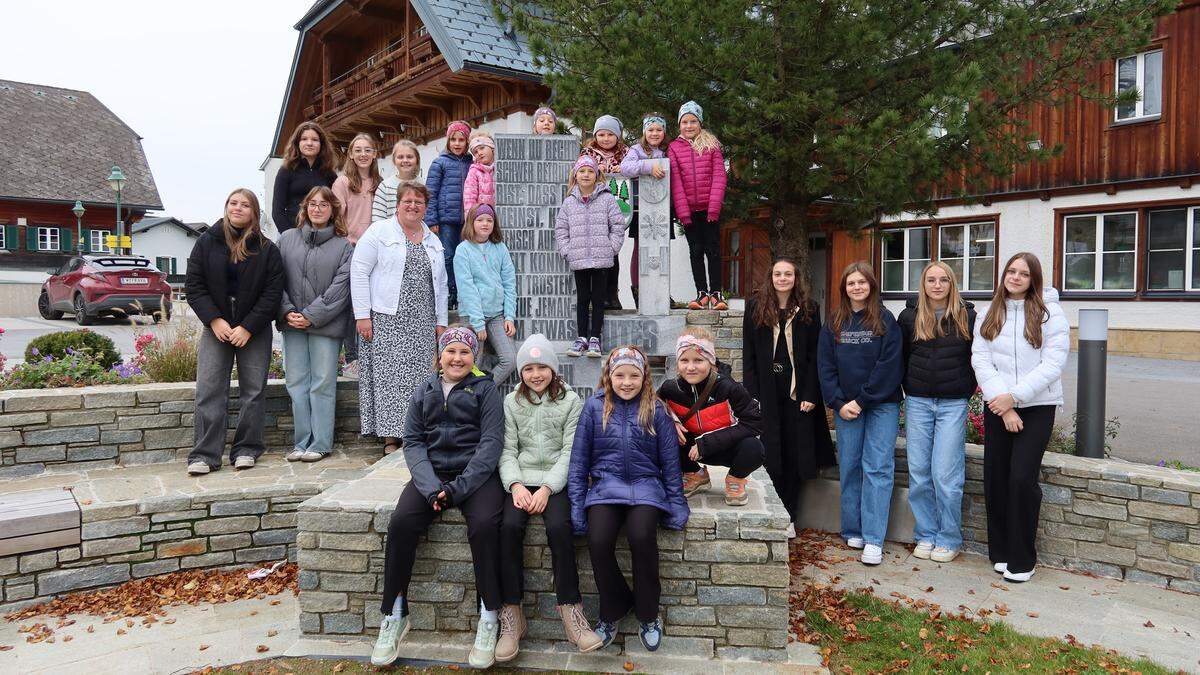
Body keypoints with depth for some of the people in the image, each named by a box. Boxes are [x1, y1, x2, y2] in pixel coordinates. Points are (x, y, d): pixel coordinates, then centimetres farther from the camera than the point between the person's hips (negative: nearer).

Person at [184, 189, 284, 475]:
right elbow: (193, 285, 2)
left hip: (254, 330, 0)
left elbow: (273, 293, -4)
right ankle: (205, 454, -1)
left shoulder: (267, 249, -1)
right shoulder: (207, 242, 3)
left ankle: (246, 449, 13)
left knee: (253, 391, 2)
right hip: (216, 327, 1)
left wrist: (247, 327, -12)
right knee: (209, 390, -5)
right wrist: (215, 320, -11)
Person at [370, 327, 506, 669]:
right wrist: (431, 487, -12)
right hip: (431, 474, 3)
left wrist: (459, 487, -16)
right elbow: (413, 442, 6)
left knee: (484, 524, -30)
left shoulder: (485, 390, 5)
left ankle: (489, 618, -14)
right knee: (400, 522, -23)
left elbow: (491, 442, -4)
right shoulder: (424, 393, 14)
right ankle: (394, 616, -8)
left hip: (475, 475, -2)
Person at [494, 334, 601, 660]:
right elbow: (507, 450, 5)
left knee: (558, 526, -29)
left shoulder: (571, 400, 4)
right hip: (522, 478, 2)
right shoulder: (511, 402, 11)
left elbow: (570, 452, -3)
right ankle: (511, 614, -18)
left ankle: (570, 609, -17)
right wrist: (516, 484, -13)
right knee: (509, 526, -26)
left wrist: (547, 488, -15)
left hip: (557, 481, -2)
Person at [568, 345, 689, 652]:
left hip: (645, 485, -1)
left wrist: (676, 505, 3)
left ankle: (648, 613, -3)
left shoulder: (655, 410, 4)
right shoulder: (594, 407, 4)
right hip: (605, 485, 1)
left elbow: (669, 460, 7)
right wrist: (577, 505, 0)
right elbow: (579, 458, 5)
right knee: (598, 541, -26)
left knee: (642, 536, -29)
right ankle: (613, 609, 3)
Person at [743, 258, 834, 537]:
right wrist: (752, 394, -6)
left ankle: (789, 517, 16)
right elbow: (748, 354, 2)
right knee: (769, 454, 1)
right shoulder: (755, 307, 4)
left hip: (797, 392, 1)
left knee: (794, 455, 4)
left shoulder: (809, 309, 4)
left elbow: (814, 355, 1)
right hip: (766, 392, 0)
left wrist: (810, 395, -7)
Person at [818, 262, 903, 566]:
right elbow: (825, 366, 5)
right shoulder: (834, 324, 8)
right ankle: (853, 531, 18)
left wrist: (862, 400, -12)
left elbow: (890, 365, -8)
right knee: (850, 467, 7)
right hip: (845, 406, 3)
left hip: (882, 404, -3)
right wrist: (838, 402, -6)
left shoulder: (885, 320, -1)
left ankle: (874, 540, -5)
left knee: (877, 468, -6)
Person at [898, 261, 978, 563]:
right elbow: (900, 357, 12)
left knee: (946, 475, -3)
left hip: (953, 404, -2)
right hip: (917, 402, 2)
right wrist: (910, 389, 8)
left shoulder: (967, 316, 1)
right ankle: (925, 535, 18)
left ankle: (949, 539, 12)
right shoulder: (909, 317, 4)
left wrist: (965, 390, 3)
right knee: (919, 473, 5)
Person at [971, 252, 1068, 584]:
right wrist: (1002, 402, -12)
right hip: (997, 407, 3)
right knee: (995, 478, 4)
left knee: (1022, 479, -10)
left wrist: (1014, 396, -16)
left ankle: (1021, 559, 4)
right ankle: (1000, 551, 19)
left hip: (1037, 407, -3)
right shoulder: (988, 315, 7)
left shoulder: (1049, 313, -3)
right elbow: (981, 361, -1)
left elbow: (1053, 364, -10)